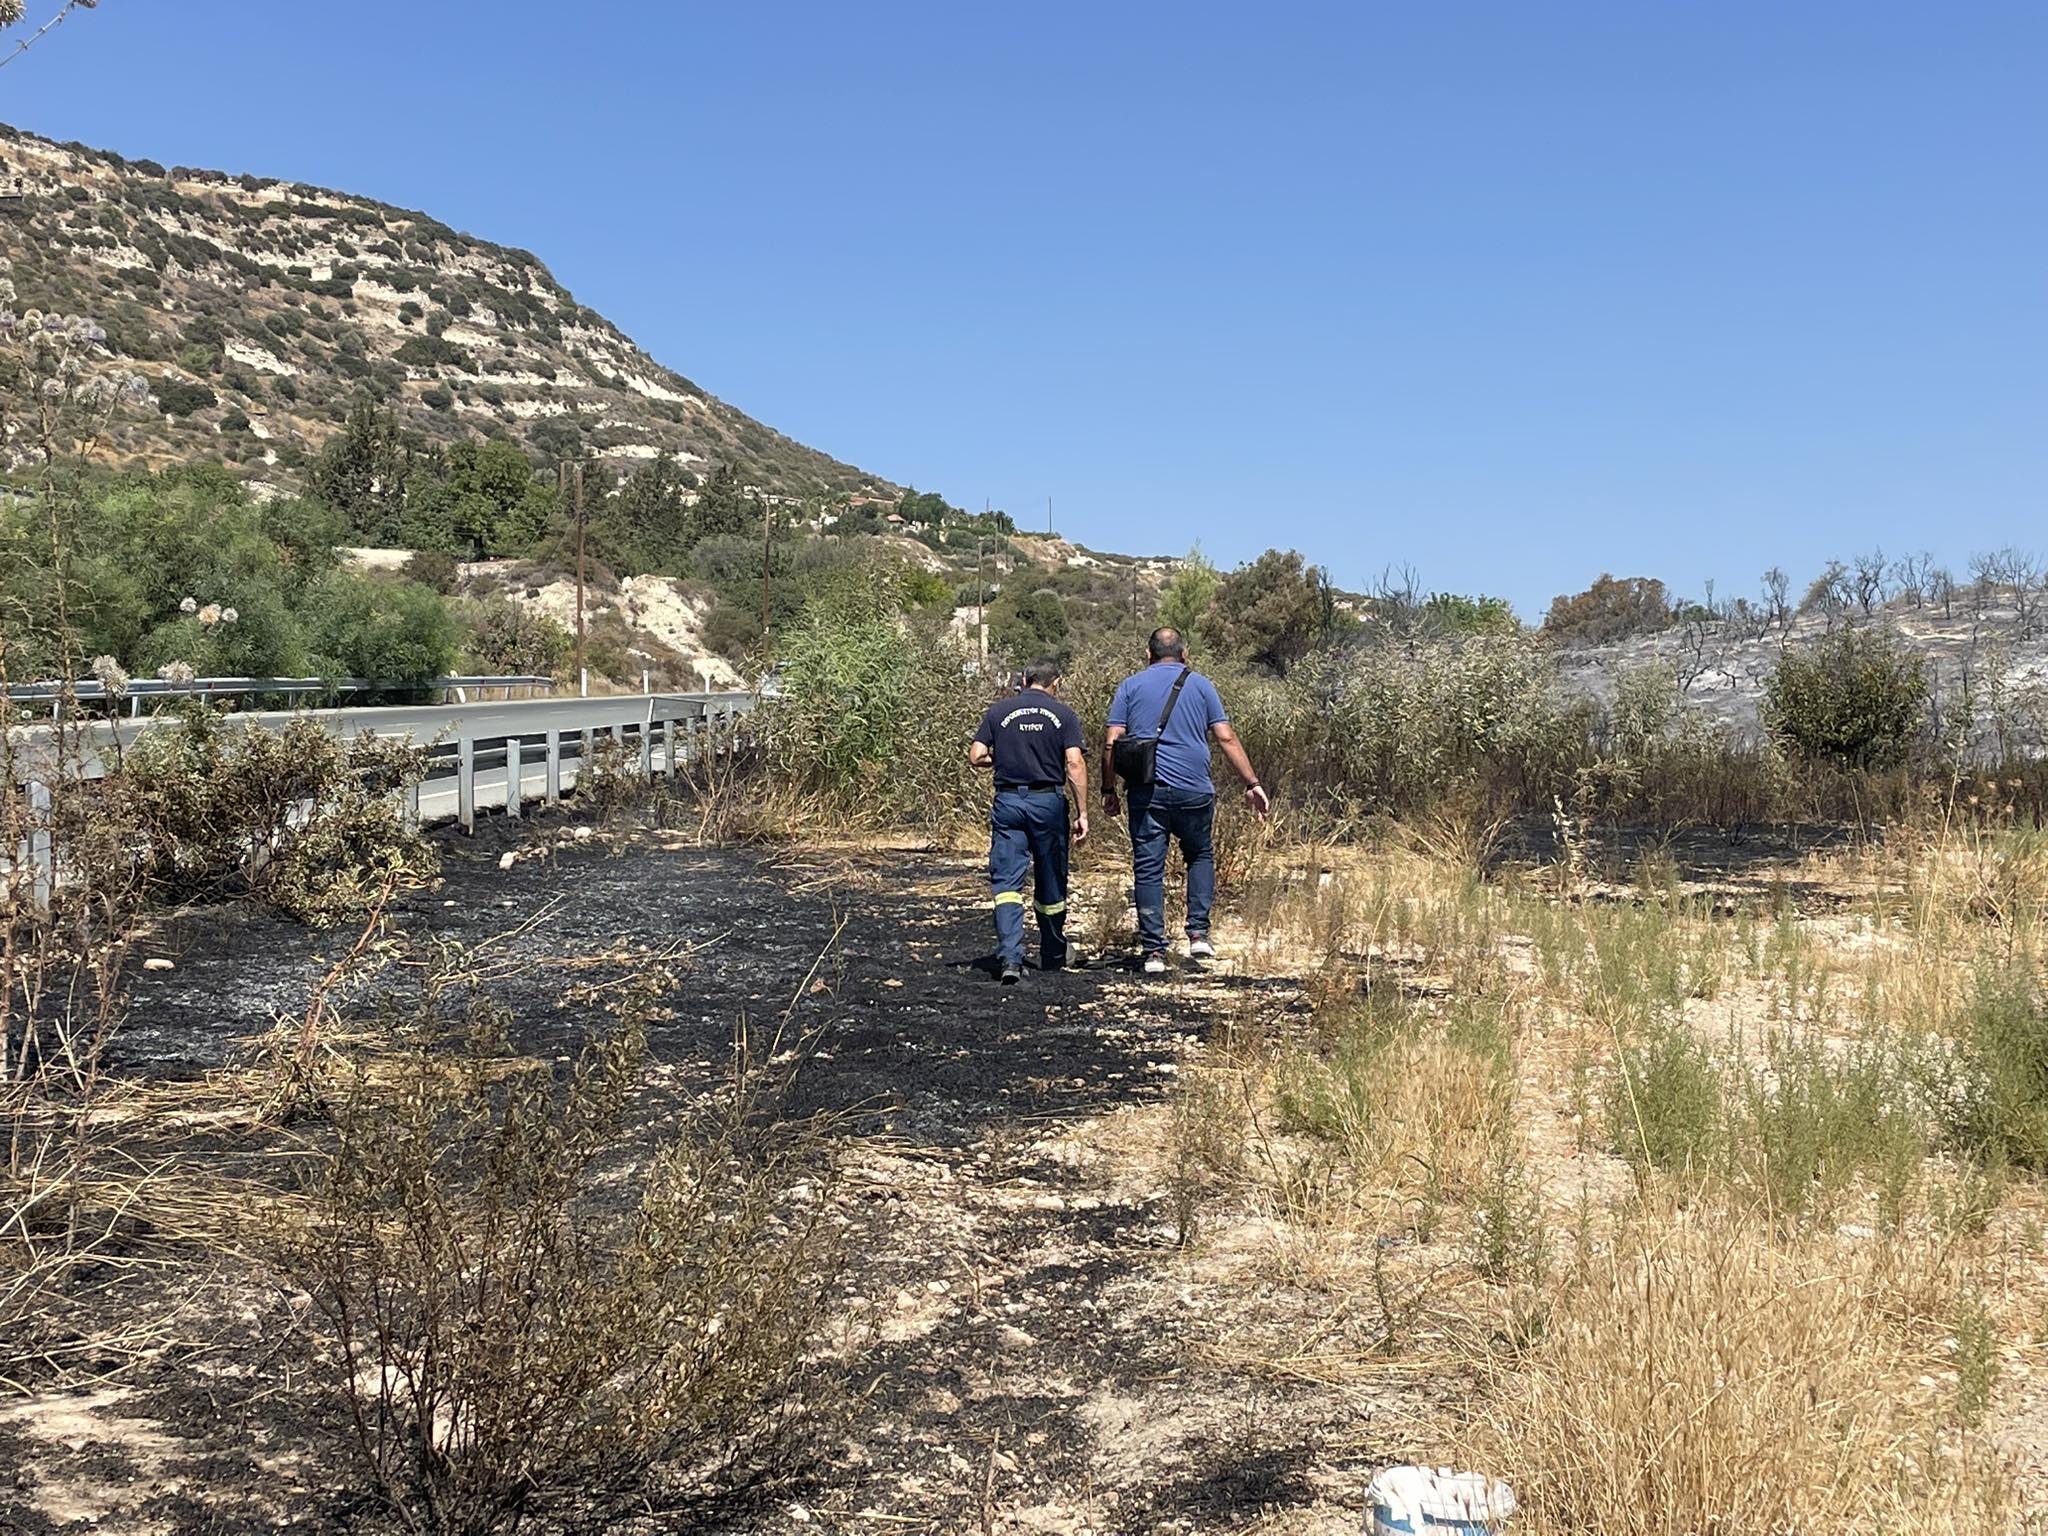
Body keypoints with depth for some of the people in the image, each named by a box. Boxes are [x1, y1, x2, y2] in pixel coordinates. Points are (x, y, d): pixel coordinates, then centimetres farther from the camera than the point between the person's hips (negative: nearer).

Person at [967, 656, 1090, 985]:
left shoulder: (999, 711, 5)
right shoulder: (1063, 715, 1)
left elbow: (976, 756, 0)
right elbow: (1075, 763, -8)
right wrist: (1082, 813, -7)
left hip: (1008, 801, 0)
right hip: (1048, 802, 0)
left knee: (1007, 882, -3)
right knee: (1050, 884, 13)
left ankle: (1010, 958, -20)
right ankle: (1052, 956, 29)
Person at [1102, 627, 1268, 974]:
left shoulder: (1131, 685, 9)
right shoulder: (1200, 685, 8)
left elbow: (1111, 743, 1)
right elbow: (1227, 738, 2)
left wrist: (1108, 790, 10)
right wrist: (1252, 784, 5)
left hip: (1146, 791, 0)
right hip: (1193, 790, 0)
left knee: (1148, 869, 5)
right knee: (1200, 856, 21)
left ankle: (1154, 951, 3)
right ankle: (1198, 933, 9)